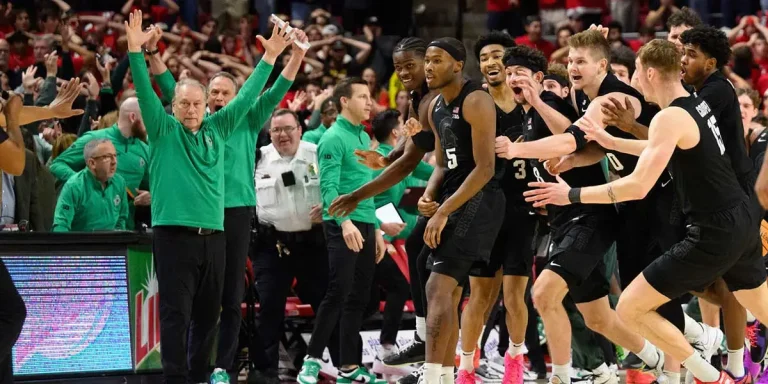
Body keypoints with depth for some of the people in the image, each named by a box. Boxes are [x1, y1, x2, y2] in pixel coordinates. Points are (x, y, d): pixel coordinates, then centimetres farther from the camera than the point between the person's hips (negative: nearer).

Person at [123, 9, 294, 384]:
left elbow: (246, 97, 16)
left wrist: (270, 57, 14)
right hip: (174, 235, -4)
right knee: (176, 313, -6)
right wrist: (136, 50, -22)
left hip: (213, 236, 5)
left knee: (207, 314, 10)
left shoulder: (217, 129, 13)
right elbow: (145, 93, -9)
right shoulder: (163, 130, 2)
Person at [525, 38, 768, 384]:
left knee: (630, 309, -3)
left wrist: (572, 195, -16)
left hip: (715, 234, -9)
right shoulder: (697, 105, 10)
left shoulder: (671, 117, -16)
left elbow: (638, 187, -23)